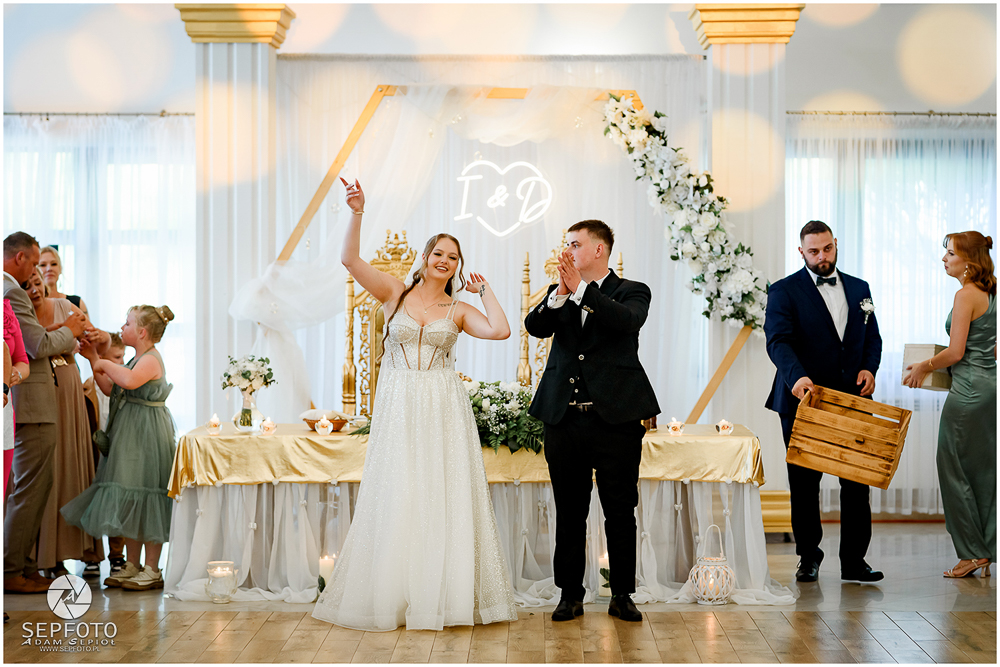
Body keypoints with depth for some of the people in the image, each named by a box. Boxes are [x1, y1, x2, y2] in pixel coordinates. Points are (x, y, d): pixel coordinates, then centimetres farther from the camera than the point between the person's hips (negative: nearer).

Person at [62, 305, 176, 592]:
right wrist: (93, 360, 14)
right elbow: (110, 389, 19)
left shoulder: (151, 360, -15)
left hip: (146, 435, -10)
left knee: (145, 500, -6)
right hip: (128, 433, 10)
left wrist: (105, 364, -19)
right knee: (129, 501, 12)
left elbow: (129, 381, -35)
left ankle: (152, 570, 0)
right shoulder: (137, 360, 16)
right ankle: (132, 565, 19)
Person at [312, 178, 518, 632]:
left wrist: (484, 289, 2)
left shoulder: (459, 310, 7)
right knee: (395, 497, 1)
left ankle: (443, 594, 6)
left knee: (446, 496, -1)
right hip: (398, 407, -1)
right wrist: (357, 214, -15)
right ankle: (393, 594, 10)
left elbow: (501, 330, -10)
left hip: (443, 408, 1)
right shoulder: (395, 293, 6)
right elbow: (350, 259, -5)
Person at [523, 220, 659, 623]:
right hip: (564, 420, 3)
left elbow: (627, 320, -17)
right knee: (569, 514, 8)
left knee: (620, 511, 3)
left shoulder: (631, 292, 5)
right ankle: (570, 595, 17)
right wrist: (561, 292, -18)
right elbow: (535, 326, -3)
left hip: (616, 419, -3)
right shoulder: (559, 295, 15)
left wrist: (581, 287, -19)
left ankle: (622, 596, 14)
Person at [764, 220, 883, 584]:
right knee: (804, 483, 4)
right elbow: (778, 341, -13)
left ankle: (854, 560, 7)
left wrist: (869, 367, -3)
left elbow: (872, 336, 18)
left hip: (851, 400, 3)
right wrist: (797, 376, -31)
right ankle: (809, 557, 18)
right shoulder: (784, 291, -1)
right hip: (805, 401, -3)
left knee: (857, 481, 0)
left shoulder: (859, 288, 15)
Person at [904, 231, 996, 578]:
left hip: (970, 389, -9)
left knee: (953, 467, -1)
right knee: (984, 469, 11)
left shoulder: (966, 295, -14)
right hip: (990, 383, 9)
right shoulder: (991, 293, 12)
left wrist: (924, 366, -2)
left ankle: (972, 552, 2)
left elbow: (956, 353, -17)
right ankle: (987, 550, 14)